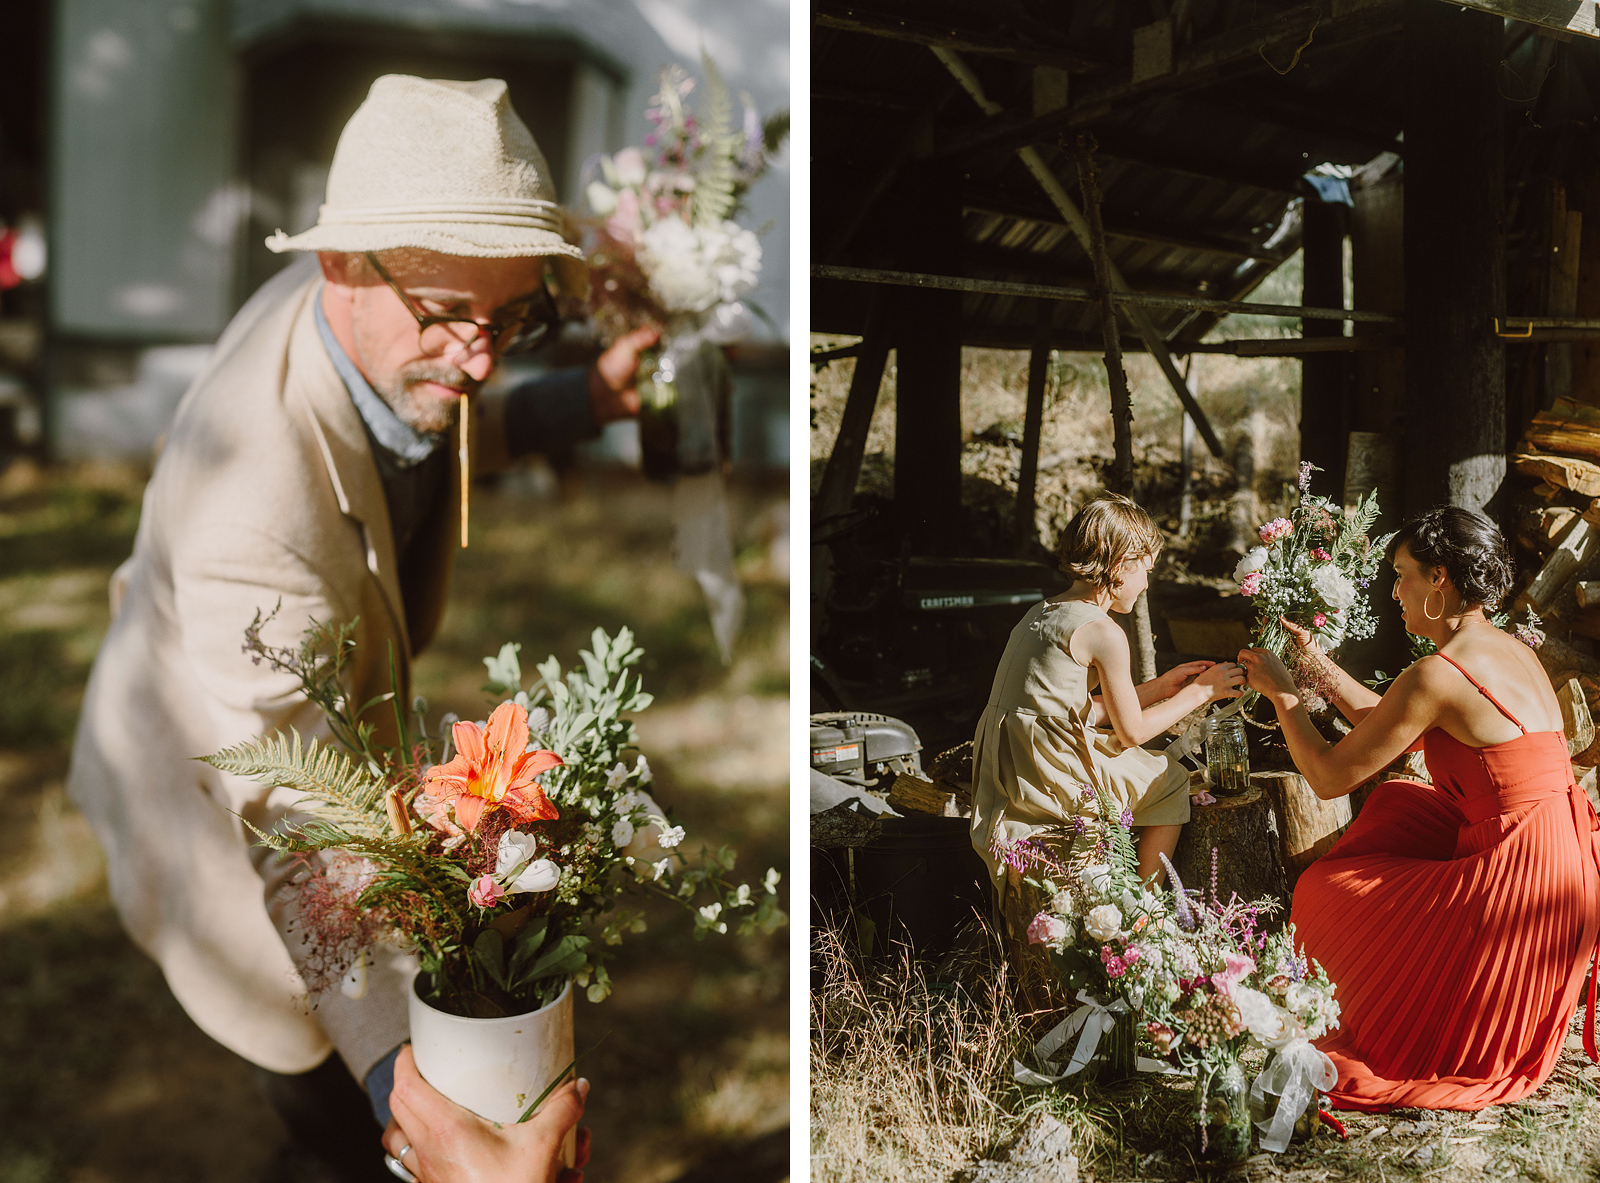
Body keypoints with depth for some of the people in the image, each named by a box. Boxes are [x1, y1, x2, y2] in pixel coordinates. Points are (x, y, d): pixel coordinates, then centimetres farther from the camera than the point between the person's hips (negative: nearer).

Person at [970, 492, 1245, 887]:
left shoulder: (1043, 611, 12)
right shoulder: (1104, 633, -14)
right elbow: (1131, 731, -6)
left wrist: (1158, 688, 20)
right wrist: (1199, 692, 6)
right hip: (1050, 778, -9)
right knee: (1171, 781, 12)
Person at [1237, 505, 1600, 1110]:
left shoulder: (1438, 675, -19)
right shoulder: (1511, 650, 8)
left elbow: (1328, 776, -12)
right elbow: (1389, 726, 20)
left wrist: (1281, 692, 1)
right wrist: (1318, 664, 22)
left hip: (1515, 886, -9)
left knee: (1324, 887, 7)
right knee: (1394, 804, 23)